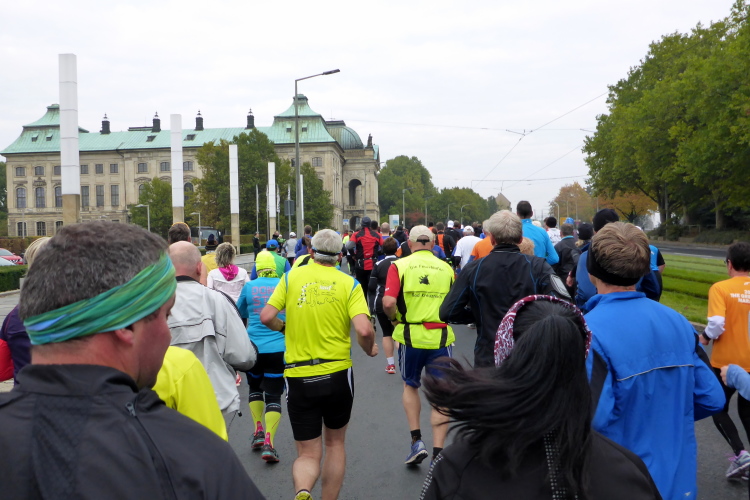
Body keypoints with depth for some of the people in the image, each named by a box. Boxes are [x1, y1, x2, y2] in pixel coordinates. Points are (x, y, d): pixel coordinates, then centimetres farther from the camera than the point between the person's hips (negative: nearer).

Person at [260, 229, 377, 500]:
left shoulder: (292, 277, 1)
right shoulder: (348, 283, -4)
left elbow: (266, 317, -6)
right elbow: (364, 330, -16)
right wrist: (370, 349, 5)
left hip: (298, 376, 0)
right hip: (337, 374, 0)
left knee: (307, 453, 9)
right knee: (335, 443, 23)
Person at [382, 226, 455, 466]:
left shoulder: (399, 265, -2)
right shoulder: (446, 268, 3)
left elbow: (388, 302, -14)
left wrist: (395, 318, 5)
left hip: (411, 335, 0)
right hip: (441, 337, 0)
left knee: (411, 386, 23)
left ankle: (416, 440, 16)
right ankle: (438, 453, 6)